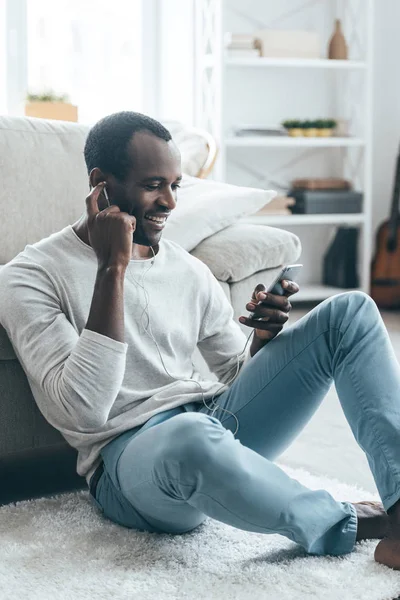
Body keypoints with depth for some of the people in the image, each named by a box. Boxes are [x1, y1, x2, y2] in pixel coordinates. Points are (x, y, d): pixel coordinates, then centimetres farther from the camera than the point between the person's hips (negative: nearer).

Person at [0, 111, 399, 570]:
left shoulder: (189, 271, 15)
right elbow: (85, 410, -17)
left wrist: (264, 336, -2)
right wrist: (112, 268, -16)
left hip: (214, 422, 7)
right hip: (129, 455, -6)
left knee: (351, 311, -4)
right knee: (191, 435, -44)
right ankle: (349, 525, -16)